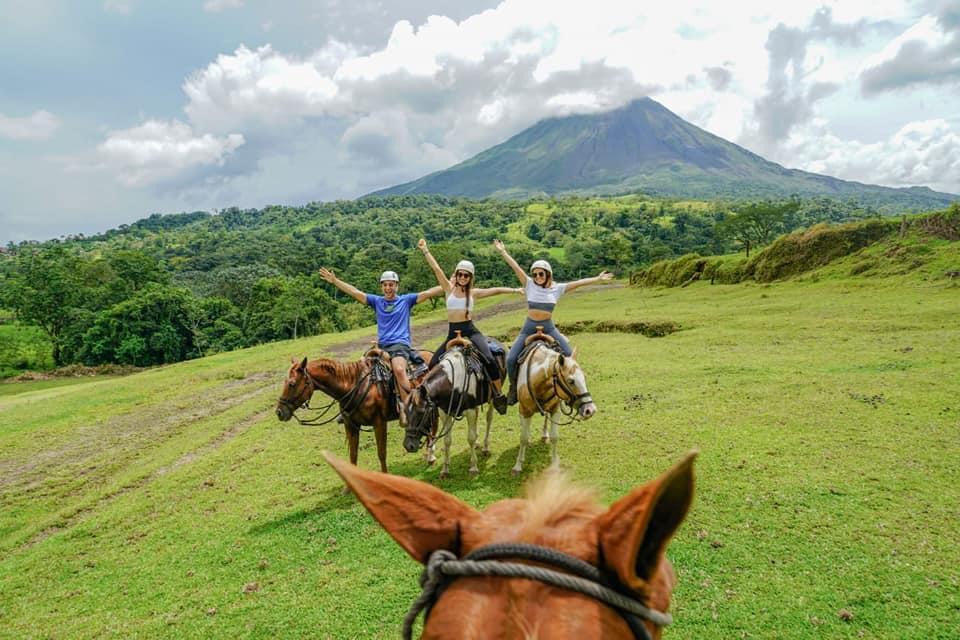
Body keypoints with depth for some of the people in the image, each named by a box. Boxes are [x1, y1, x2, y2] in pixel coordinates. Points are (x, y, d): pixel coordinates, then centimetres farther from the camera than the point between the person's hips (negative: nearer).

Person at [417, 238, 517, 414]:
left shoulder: (474, 293, 5)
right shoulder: (449, 288, 5)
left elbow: (495, 290, 3)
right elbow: (436, 269, -1)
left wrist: (515, 290, -2)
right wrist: (425, 250, -7)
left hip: (470, 331, -2)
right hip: (452, 333, 2)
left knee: (489, 359, -23)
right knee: (433, 364, -6)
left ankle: (499, 395, -9)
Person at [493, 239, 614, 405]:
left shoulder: (557, 288, 0)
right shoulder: (530, 285, -1)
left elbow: (578, 283, -3)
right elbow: (516, 267, -7)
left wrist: (597, 279, -7)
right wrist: (503, 252, -11)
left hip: (548, 327, 0)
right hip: (529, 327, 0)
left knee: (569, 356, -12)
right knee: (511, 359, -12)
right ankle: (514, 387, 12)